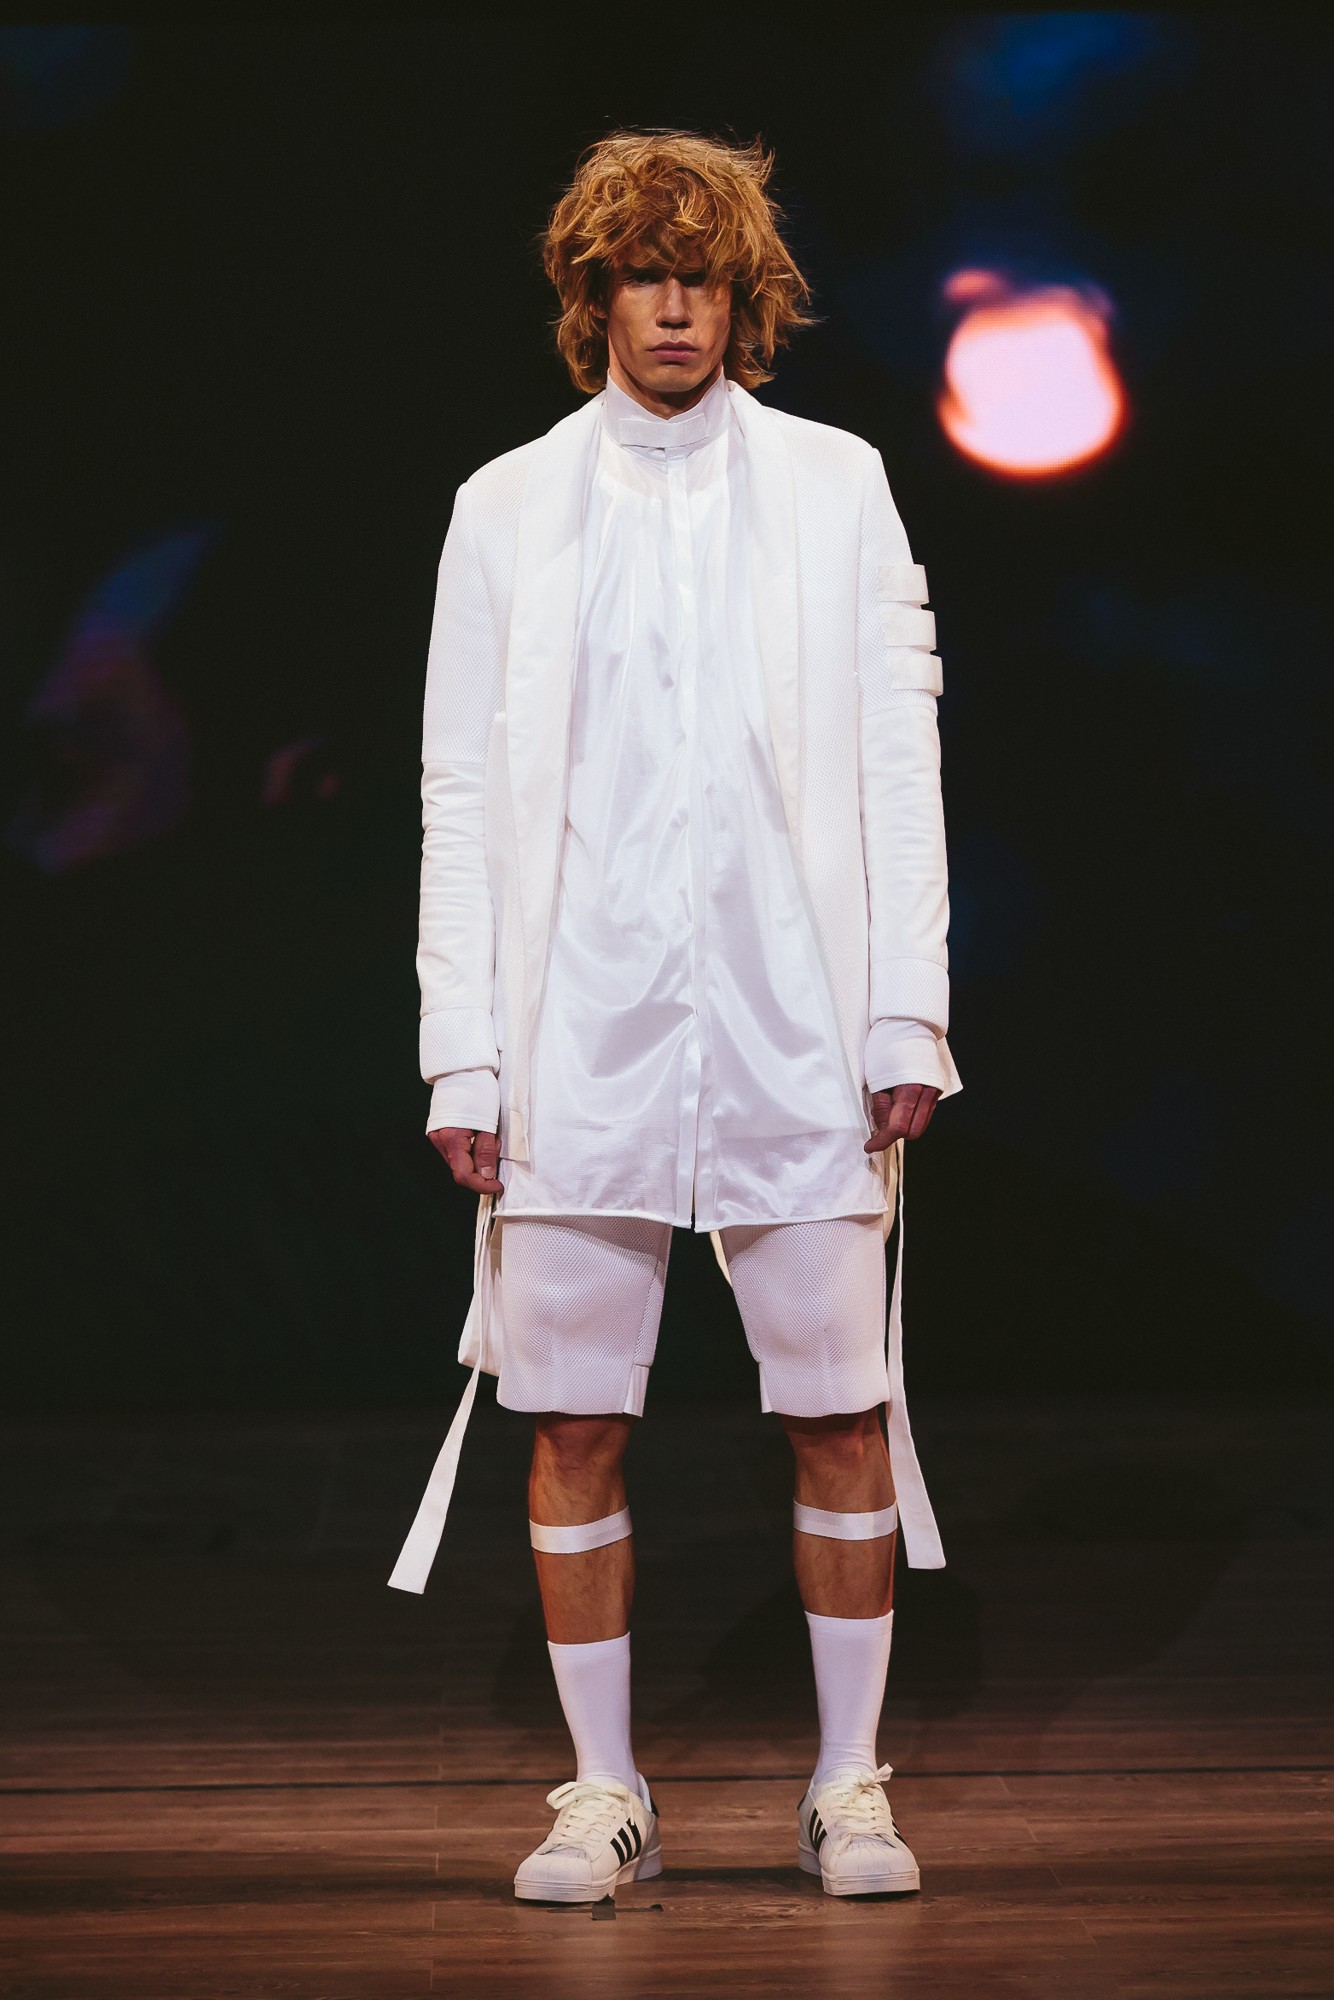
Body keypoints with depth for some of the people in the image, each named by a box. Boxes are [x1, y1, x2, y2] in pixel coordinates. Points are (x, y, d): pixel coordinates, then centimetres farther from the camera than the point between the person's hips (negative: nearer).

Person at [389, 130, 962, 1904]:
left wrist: (907, 1020, -2)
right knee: (577, 1425, 2)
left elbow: (898, 764, 5)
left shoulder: (836, 486, 8)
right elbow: (460, 794, 6)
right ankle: (605, 1793, 13)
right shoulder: (507, 508, 9)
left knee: (840, 1417, 1)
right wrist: (463, 1053, -1)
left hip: (797, 1030, 0)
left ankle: (849, 1785, 12)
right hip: (583, 1033, 1)